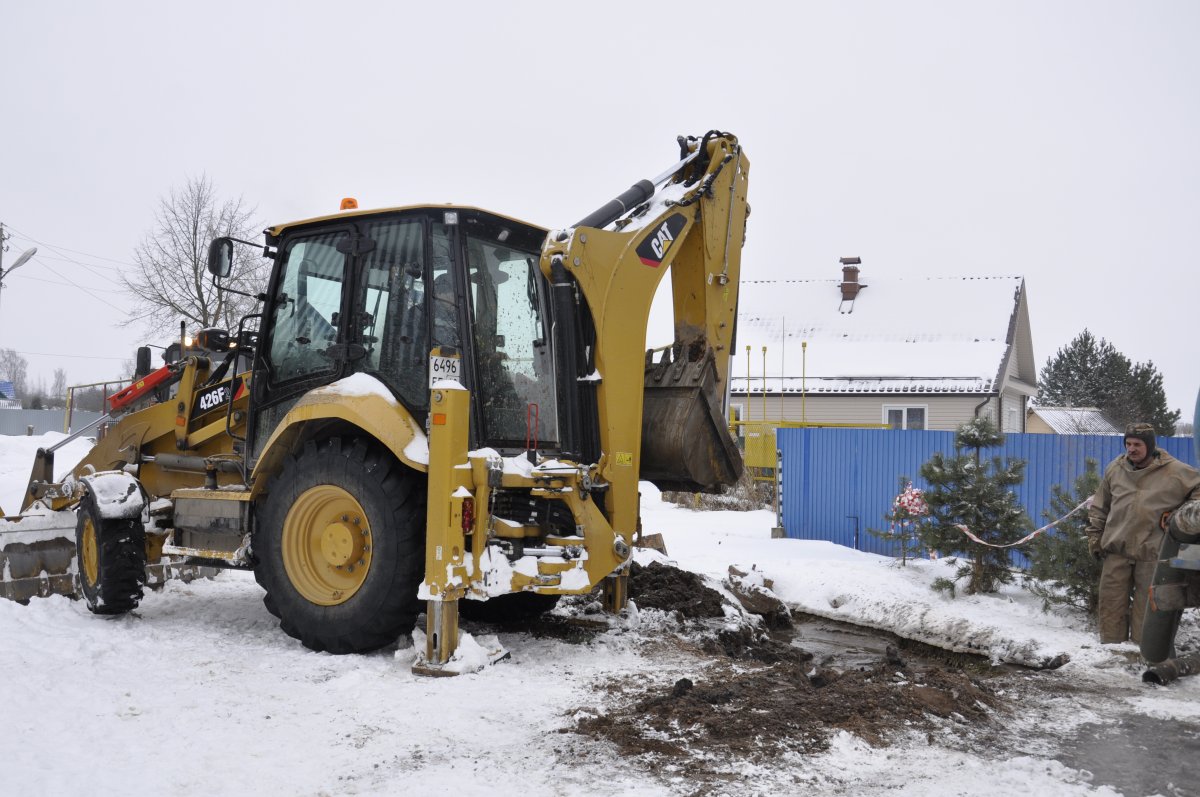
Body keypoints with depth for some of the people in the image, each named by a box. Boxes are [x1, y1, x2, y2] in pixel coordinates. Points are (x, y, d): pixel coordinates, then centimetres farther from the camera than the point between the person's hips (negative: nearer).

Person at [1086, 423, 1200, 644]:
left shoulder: (1174, 472, -5)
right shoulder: (1115, 469, 5)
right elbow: (1099, 506, 14)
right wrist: (1095, 536, 10)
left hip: (1151, 552, -2)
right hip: (1116, 551, 3)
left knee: (1146, 608, 5)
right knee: (1112, 603, 5)